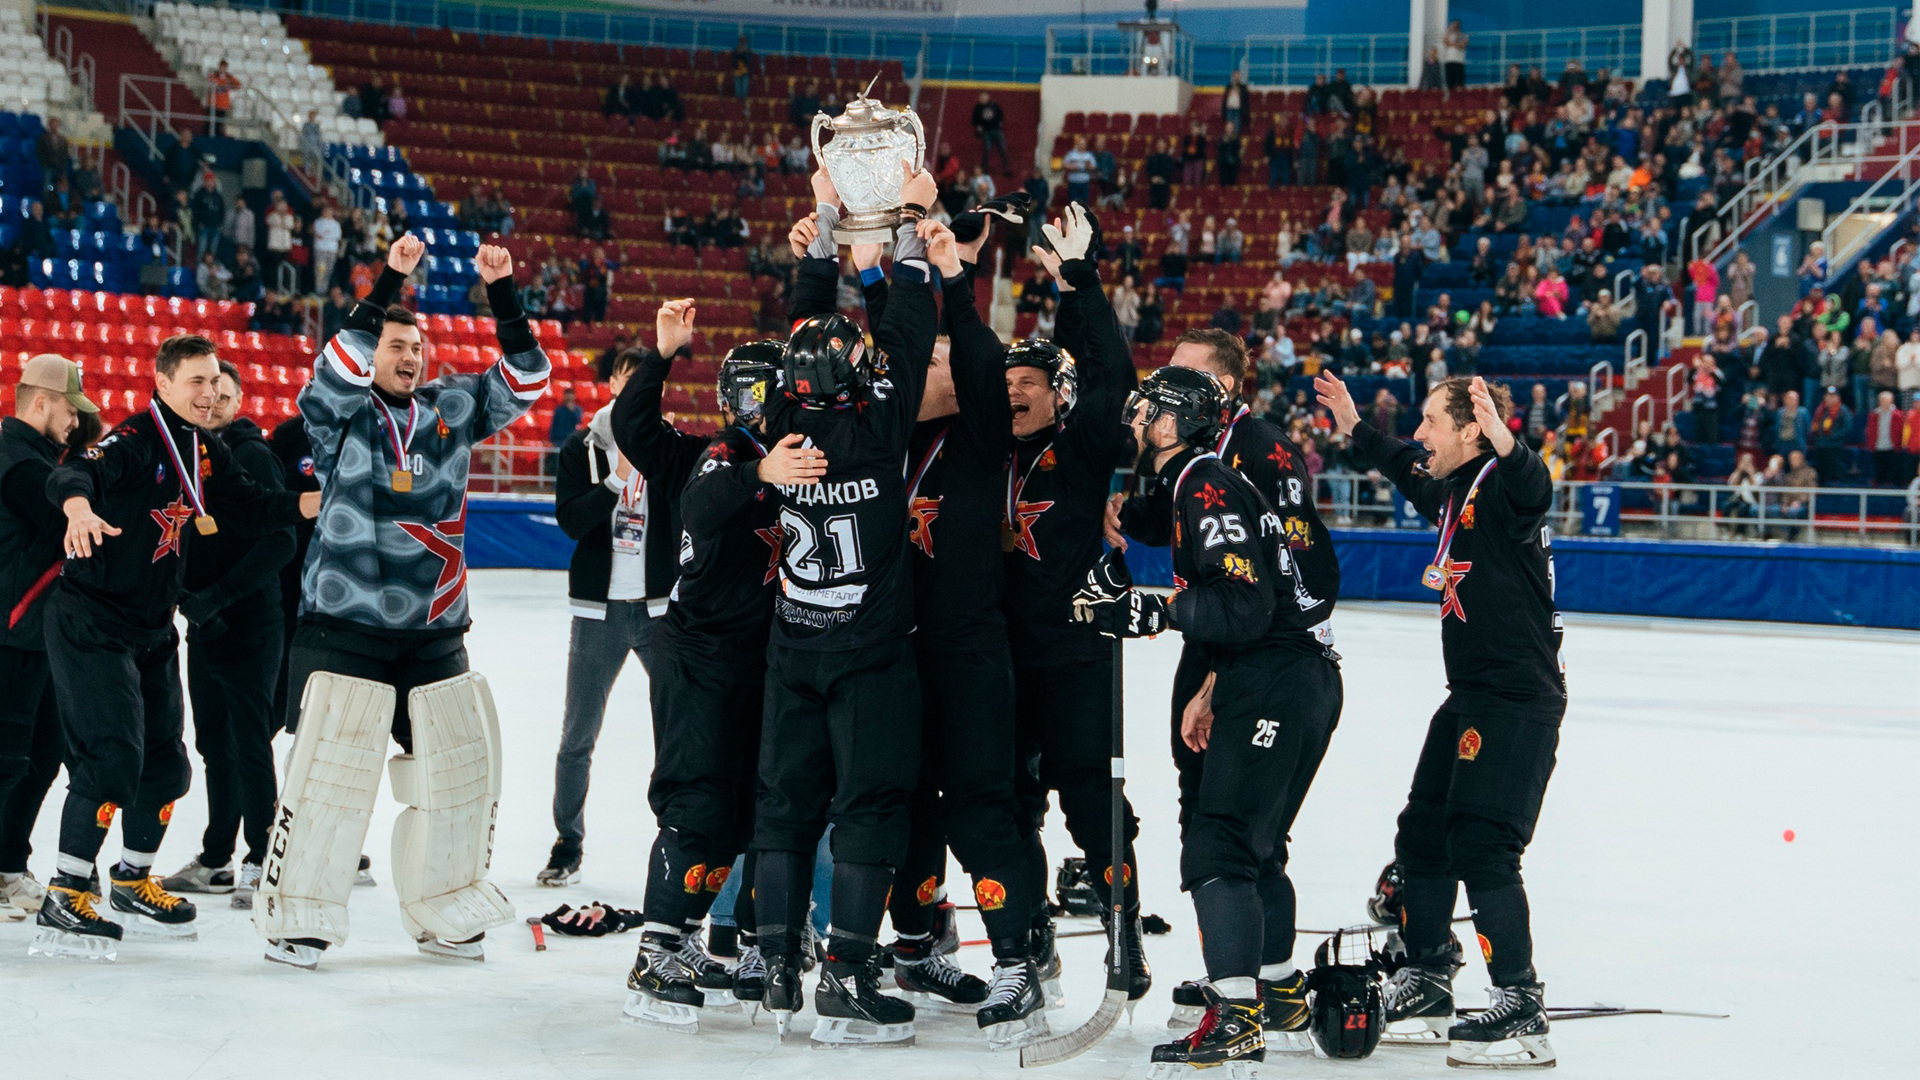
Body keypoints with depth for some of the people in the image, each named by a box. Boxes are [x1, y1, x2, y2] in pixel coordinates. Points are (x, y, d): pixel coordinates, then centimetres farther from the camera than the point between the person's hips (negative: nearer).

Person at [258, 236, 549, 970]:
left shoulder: (453, 409, 9)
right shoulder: (340, 414, -2)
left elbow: (524, 380, 4)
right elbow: (339, 367, -21)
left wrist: (502, 294, -8)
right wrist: (388, 283, -25)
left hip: (435, 634, 5)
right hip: (345, 627, -5)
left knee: (461, 765, 7)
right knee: (330, 768, -11)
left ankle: (441, 914, 22)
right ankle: (293, 917, -1)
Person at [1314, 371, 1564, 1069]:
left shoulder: (1501, 484, -15)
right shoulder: (1454, 494, 12)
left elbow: (1533, 491, -39)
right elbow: (1409, 473, 35)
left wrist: (1503, 442, -57)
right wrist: (1355, 429, 41)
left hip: (1520, 700, -10)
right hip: (1470, 697, 10)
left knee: (1481, 847, -15)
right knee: (1422, 834, 17)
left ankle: (1522, 1010, -12)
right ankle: (1426, 985, 32)